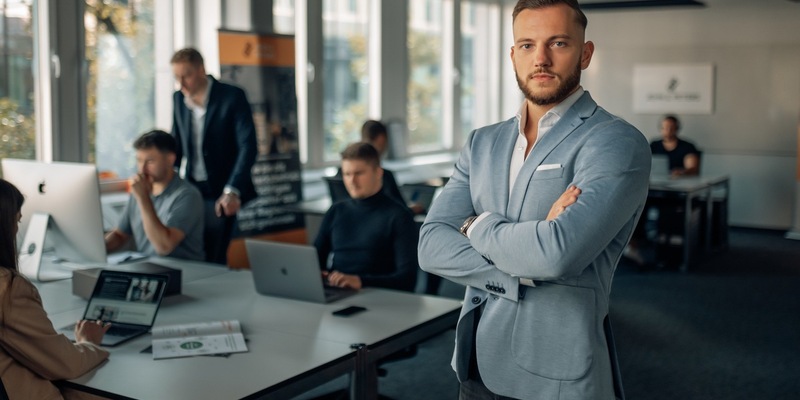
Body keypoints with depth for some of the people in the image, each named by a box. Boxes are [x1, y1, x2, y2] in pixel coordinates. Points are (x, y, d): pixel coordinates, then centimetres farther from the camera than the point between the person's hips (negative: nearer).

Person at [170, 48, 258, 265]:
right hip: (189, 190, 5)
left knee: (213, 259, -7)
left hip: (220, 192, -5)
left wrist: (232, 191, -25)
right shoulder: (178, 99, 6)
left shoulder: (232, 97, -10)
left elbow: (248, 147, -16)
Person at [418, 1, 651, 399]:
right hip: (477, 366, 5)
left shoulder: (616, 142, -12)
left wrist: (477, 226, -9)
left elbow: (559, 252, -27)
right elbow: (431, 246, -4)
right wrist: (528, 271, -18)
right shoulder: (482, 144, 6)